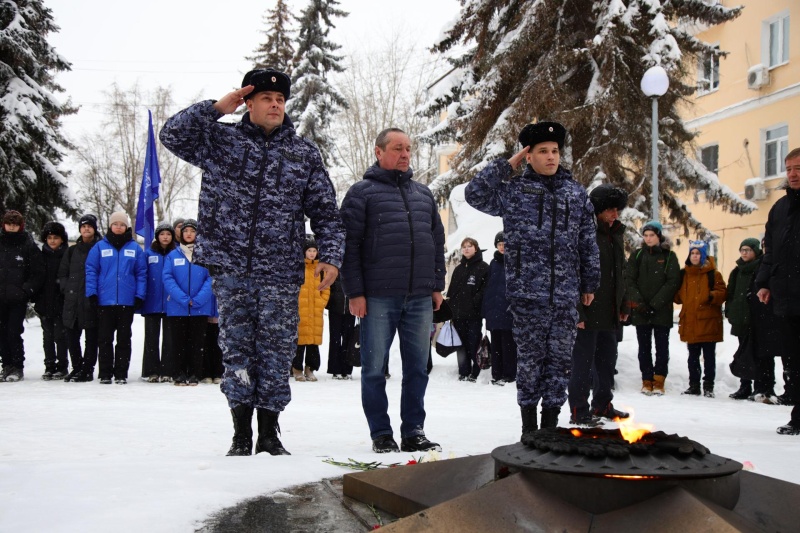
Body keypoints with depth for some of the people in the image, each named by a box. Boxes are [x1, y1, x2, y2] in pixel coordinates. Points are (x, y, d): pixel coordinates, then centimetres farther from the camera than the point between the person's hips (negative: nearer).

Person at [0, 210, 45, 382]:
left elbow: (38, 273, -2)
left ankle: (18, 368, 2)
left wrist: (27, 290, -12)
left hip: (18, 299, -4)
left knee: (14, 333, -8)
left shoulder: (29, 246, -1)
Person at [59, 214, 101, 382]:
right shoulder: (72, 251, 17)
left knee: (91, 337, -1)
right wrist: (67, 288, 5)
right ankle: (77, 367, 18)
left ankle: (88, 370, 4)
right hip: (72, 300, 5)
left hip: (92, 300, -5)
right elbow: (62, 273, 20)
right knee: (72, 335, 7)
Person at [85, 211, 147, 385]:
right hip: (104, 301, 0)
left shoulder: (135, 248, 5)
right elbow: (91, 270, 2)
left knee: (124, 339, 6)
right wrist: (91, 293, -6)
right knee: (104, 339, 4)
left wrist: (140, 296, -3)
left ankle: (121, 374, 11)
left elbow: (141, 273, 4)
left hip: (127, 301, 0)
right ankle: (105, 374, 11)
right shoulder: (100, 247, 4)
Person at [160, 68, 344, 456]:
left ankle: (269, 435, 14)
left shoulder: (304, 153, 11)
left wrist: (330, 256, -2)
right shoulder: (222, 139, 10)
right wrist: (216, 108, -3)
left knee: (275, 352, 2)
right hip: (230, 267, 0)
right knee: (237, 348, 3)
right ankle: (241, 435, 12)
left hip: (280, 272, 1)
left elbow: (325, 212, 10)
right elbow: (172, 135, 1)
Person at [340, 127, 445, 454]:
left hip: (420, 297, 5)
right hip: (378, 298, -4)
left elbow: (437, 241, 20)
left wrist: (437, 285, 13)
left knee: (417, 368, 7)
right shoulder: (362, 192, 1)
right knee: (375, 368, 2)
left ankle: (413, 432, 15)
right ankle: (381, 434, 11)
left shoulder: (424, 194, 17)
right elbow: (349, 245, -4)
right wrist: (355, 292, -10)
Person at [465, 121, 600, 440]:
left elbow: (588, 243, 14)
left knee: (560, 359, 6)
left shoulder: (576, 193, 12)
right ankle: (529, 426, 13)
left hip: (565, 294, 2)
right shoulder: (513, 190, 6)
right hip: (527, 293, -2)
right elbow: (475, 193, -6)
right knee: (530, 357, 3)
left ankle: (551, 423, 17)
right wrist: (506, 166, -2)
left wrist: (590, 283, 13)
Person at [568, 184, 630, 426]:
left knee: (607, 358, 17)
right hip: (587, 312, -9)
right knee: (583, 360, -1)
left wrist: (624, 305, 19)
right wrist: (577, 311, -22)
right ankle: (579, 411, 6)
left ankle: (602, 405, 30)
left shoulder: (616, 234, 13)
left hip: (610, 312, 9)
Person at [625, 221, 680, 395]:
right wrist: (637, 301, -12)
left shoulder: (669, 256, 4)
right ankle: (647, 381, 10)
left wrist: (655, 303, -13)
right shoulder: (637, 255, 9)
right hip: (640, 310, 2)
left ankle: (659, 381, 7)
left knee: (662, 346, 1)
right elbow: (629, 280, 2)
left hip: (662, 310, -2)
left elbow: (673, 282, -5)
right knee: (644, 347, 4)